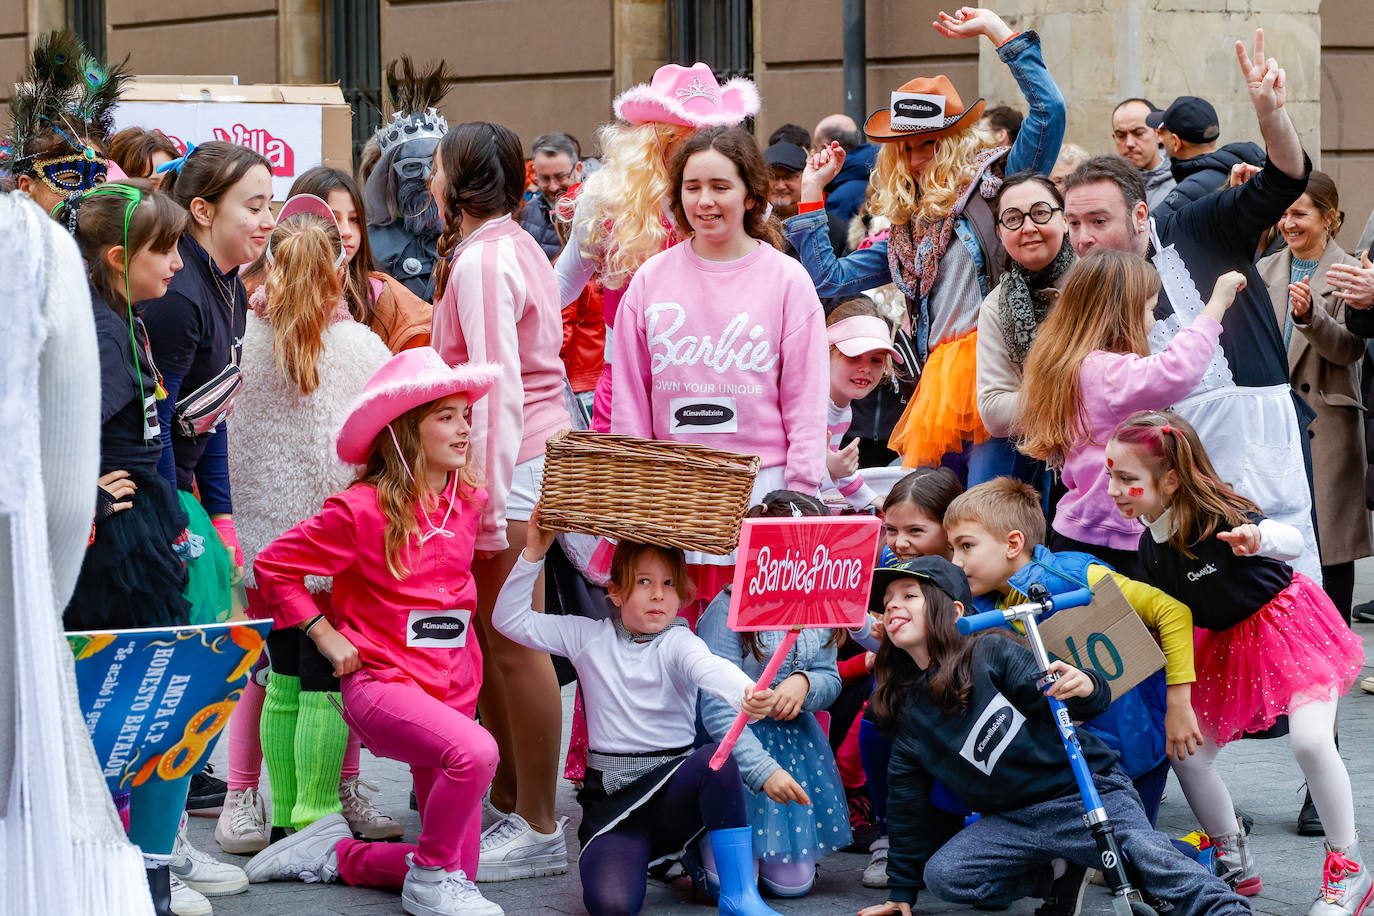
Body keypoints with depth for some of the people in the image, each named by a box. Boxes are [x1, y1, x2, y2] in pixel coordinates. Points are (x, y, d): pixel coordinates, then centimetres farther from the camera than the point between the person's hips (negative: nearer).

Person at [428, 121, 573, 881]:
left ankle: (539, 831, 1)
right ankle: (509, 807, 22)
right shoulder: (516, 247, 16)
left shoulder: (482, 261, -14)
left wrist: (489, 502, -19)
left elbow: (499, 389, -20)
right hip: (544, 450, 10)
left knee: (512, 648, -4)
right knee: (492, 644, 15)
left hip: (514, 466, -10)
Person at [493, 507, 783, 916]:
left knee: (717, 760, -37)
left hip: (674, 788, 0)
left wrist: (746, 694, -51)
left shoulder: (678, 644, -3)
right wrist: (532, 556, -4)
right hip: (613, 797, 0)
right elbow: (510, 620, 8)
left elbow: (709, 667, -27)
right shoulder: (589, 637, 7)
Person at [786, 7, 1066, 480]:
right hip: (940, 381, 7)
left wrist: (995, 28, 0)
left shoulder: (995, 187, 7)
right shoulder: (910, 233, 24)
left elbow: (1049, 109, -5)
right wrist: (811, 191, 26)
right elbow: (828, 278, 24)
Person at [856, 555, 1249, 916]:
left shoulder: (991, 653, -5)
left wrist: (1085, 686, -39)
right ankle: (1062, 875, -5)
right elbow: (907, 804, 16)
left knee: (1146, 853, -31)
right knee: (941, 874, -19)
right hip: (1013, 820, 5)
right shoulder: (907, 714, 8)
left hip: (1085, 790, -5)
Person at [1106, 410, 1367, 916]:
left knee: (1310, 740, -25)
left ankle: (1349, 868, -9)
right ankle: (1235, 864, 19)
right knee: (1186, 751, 0)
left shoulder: (1217, 519, -27)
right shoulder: (1151, 546, -6)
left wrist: (1257, 539, -61)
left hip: (1287, 623, -8)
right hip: (1226, 645, 8)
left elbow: (1292, 542, -40)